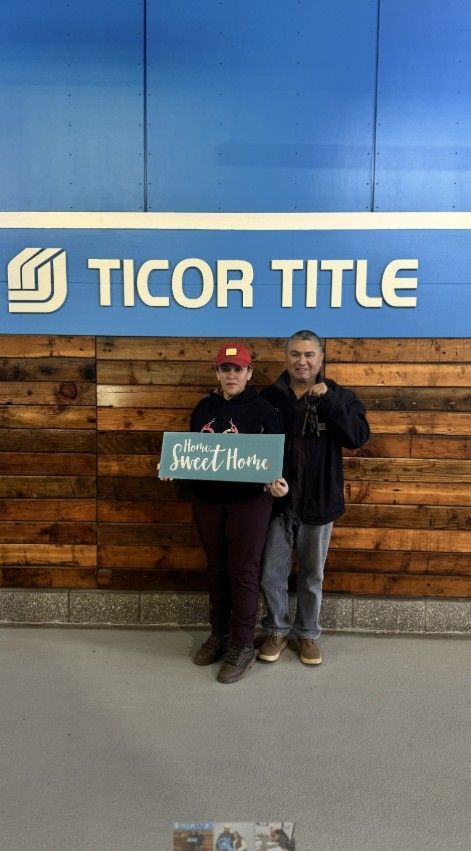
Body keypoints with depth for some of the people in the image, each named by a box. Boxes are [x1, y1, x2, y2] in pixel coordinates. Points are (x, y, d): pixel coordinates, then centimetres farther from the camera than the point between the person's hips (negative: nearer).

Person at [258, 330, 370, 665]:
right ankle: (277, 630, 31)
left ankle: (308, 633, 34)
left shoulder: (339, 396, -2)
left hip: (319, 501, 0)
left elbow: (359, 436, -17)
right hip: (277, 500, 1)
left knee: (312, 575, 15)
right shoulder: (270, 397, -1)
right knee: (272, 575, 9)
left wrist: (328, 400, -22)